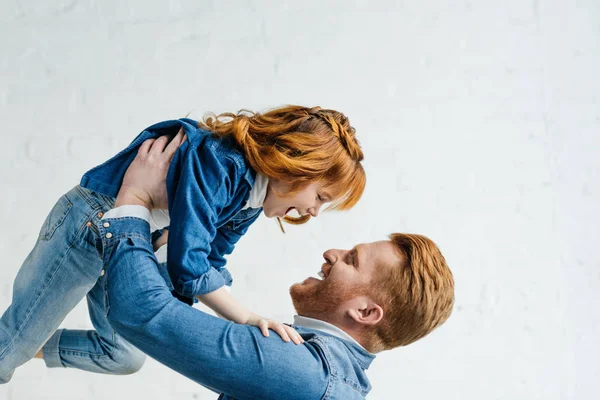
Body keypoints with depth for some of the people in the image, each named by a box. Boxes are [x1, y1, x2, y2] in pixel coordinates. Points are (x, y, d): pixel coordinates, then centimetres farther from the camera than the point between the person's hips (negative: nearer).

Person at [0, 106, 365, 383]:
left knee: (124, 357, 20)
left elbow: (209, 263, 2)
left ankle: (30, 347, 37)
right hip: (88, 228, -9)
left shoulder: (251, 201, -4)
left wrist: (252, 321, -10)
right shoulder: (218, 160, -32)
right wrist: (248, 318, -28)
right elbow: (187, 264, -34)